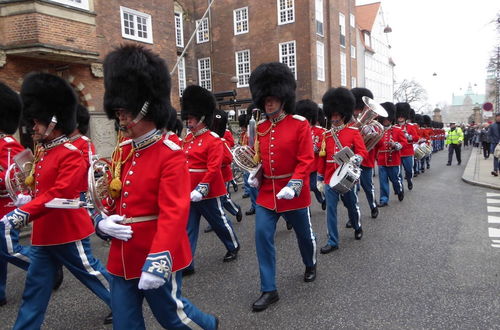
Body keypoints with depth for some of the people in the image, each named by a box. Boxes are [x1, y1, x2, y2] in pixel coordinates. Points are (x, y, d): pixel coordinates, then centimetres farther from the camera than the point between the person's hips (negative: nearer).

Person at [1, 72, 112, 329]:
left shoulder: (71, 155, -19)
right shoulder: (42, 152, 9)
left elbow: (58, 194, -29)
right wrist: (24, 204, 5)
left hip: (68, 232, -8)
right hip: (44, 234, 8)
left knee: (92, 273, 9)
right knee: (35, 291, 15)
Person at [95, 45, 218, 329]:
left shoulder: (171, 154, -17)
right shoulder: (122, 152, 6)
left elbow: (174, 213, -25)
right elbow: (113, 198, 15)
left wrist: (158, 261, -32)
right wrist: (103, 223, -5)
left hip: (157, 259, -7)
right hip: (123, 258, 7)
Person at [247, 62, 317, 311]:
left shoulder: (300, 124, -10)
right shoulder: (260, 127, 4)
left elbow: (306, 160, -14)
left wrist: (293, 185, -25)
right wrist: (255, 174, -4)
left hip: (293, 193, -3)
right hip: (266, 193, 4)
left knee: (304, 233, 16)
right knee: (262, 237, -4)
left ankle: (310, 266, 48)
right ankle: (269, 290, 8)